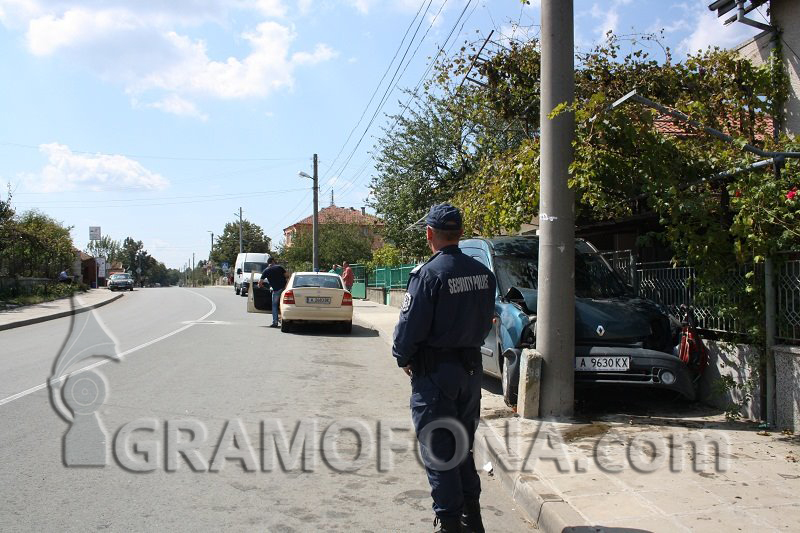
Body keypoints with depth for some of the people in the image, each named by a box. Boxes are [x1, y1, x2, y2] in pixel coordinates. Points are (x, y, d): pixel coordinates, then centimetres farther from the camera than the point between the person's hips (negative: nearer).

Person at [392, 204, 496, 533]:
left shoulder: (428, 274, -18)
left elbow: (410, 326, -17)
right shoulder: (483, 273, 3)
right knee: (463, 445, 19)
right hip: (471, 367, 7)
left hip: (435, 372, -7)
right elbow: (486, 321, 9)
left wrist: (403, 358, -1)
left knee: (437, 448, 3)